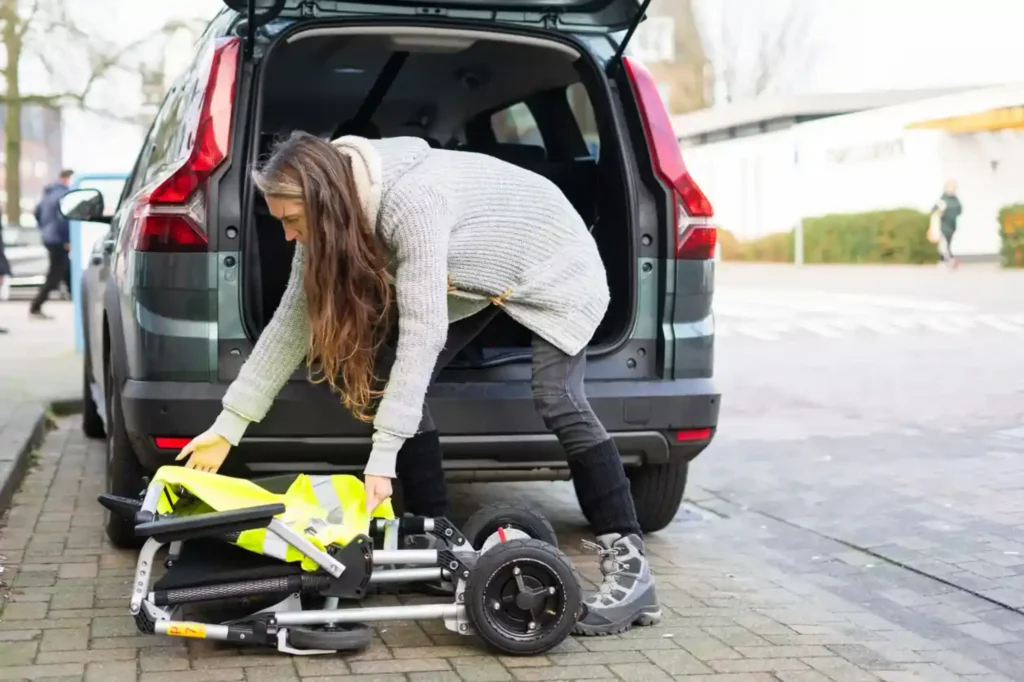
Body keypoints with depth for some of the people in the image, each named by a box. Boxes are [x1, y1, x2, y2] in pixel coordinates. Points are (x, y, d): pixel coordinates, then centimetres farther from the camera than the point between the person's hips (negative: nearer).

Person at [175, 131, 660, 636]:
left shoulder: (411, 200, -39)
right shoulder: (331, 217, -14)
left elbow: (423, 331, -41)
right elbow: (293, 320, -8)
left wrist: (382, 455, -42)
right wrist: (227, 426, -8)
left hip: (551, 261, -8)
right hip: (477, 270, 8)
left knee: (555, 397, -23)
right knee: (392, 378, -6)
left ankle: (629, 564, -17)